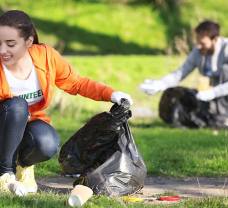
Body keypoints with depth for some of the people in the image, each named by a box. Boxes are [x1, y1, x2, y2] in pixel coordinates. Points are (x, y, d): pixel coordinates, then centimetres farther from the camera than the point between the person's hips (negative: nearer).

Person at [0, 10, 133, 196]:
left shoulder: (45, 56, -13)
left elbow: (76, 83, -1)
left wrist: (110, 94, -12)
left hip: (30, 124, 1)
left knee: (48, 144, -34)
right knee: (17, 105, -34)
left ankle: (24, 163, 2)